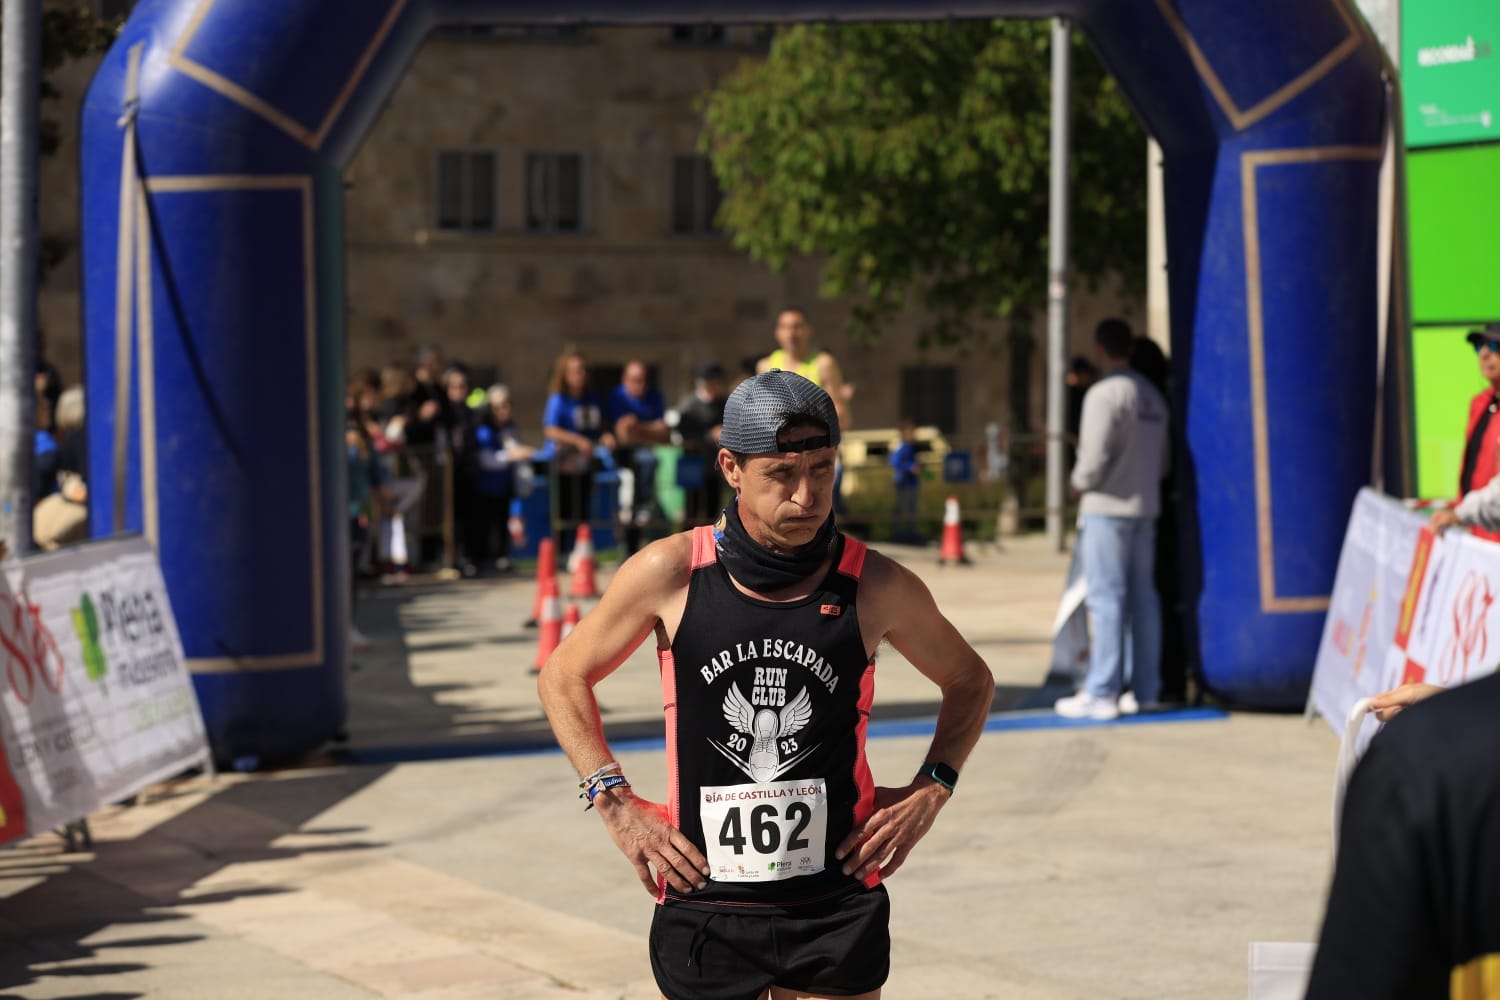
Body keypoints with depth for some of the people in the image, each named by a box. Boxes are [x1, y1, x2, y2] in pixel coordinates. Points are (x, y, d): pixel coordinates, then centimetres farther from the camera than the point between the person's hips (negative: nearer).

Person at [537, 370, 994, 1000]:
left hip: (838, 913, 0)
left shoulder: (875, 586, -3)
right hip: (703, 909, 0)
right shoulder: (669, 573, -4)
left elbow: (970, 681, 16)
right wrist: (616, 805, 0)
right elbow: (563, 677, 10)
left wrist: (930, 791, 2)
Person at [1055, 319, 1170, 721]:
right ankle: (1145, 689, 13)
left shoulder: (1104, 393, -14)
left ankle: (1101, 693, -7)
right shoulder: (1153, 396, 11)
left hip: (1107, 507, -8)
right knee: (1143, 598, 10)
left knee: (1106, 599, -7)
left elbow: (1095, 456, -18)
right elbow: (1162, 460, 14)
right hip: (1146, 507, 8)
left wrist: (1080, 480, 0)